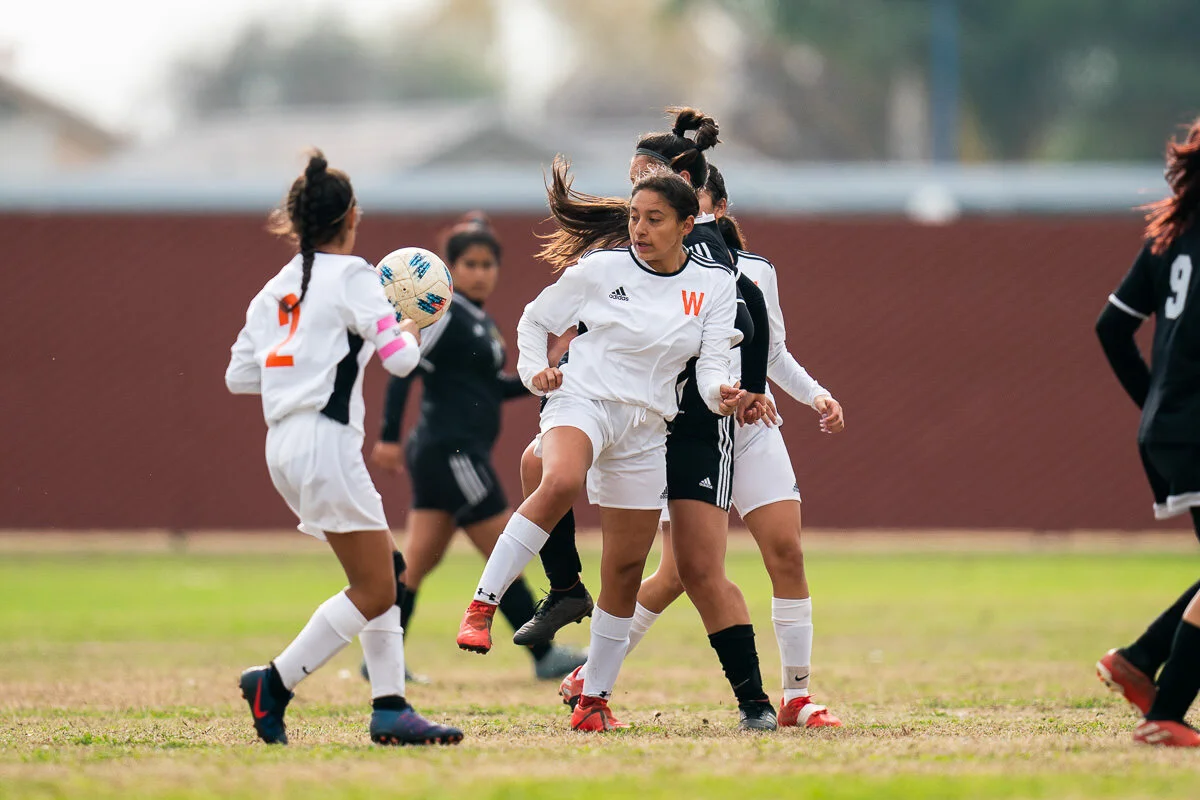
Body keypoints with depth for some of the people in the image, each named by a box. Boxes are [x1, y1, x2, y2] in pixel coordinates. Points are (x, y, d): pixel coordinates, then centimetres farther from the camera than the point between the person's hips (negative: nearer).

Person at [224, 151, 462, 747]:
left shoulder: (277, 287, 14)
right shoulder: (351, 277, -7)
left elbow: (239, 375, 15)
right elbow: (400, 359, -12)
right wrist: (409, 329, 10)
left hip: (284, 445, 9)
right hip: (324, 443, -9)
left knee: (382, 572, 12)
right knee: (374, 589, -4)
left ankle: (390, 707, 7)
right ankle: (274, 683, -8)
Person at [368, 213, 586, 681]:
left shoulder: (479, 321, 16)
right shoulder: (444, 314, -12)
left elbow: (487, 387, 25)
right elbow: (404, 368, -18)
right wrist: (390, 437, -23)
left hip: (451, 454, 9)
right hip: (451, 452, -9)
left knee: (418, 562, 9)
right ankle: (545, 657, 2)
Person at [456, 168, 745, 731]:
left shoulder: (714, 286, 4)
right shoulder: (601, 271, -2)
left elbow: (712, 366, 0)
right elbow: (535, 320, 10)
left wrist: (722, 395, -23)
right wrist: (535, 371, -8)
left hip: (645, 430, 4)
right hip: (583, 403, -4)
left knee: (626, 566, 6)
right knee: (561, 482, -38)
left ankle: (595, 697, 19)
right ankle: (482, 605, -36)